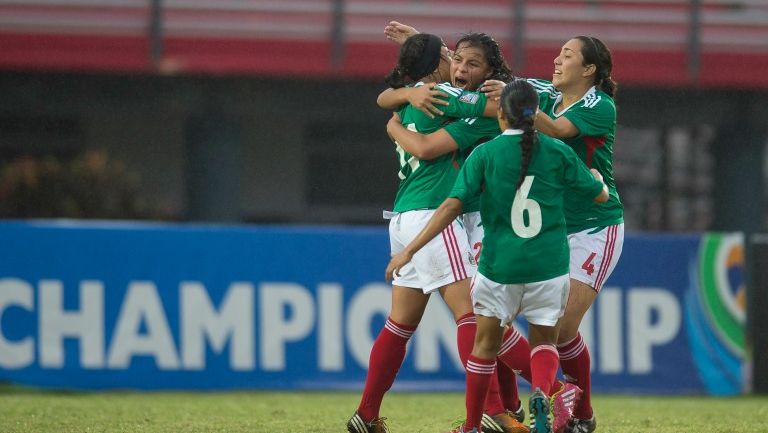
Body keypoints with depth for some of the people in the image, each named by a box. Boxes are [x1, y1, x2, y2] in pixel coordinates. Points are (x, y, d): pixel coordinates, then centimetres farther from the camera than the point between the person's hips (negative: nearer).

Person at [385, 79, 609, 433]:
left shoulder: (485, 154, -5)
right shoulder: (558, 152, -1)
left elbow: (452, 206, -11)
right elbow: (600, 194, 10)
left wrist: (410, 250, -8)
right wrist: (595, 174, 35)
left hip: (500, 265, -1)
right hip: (548, 265, 1)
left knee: (486, 341, 14)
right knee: (544, 340, 15)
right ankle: (541, 393, -16)